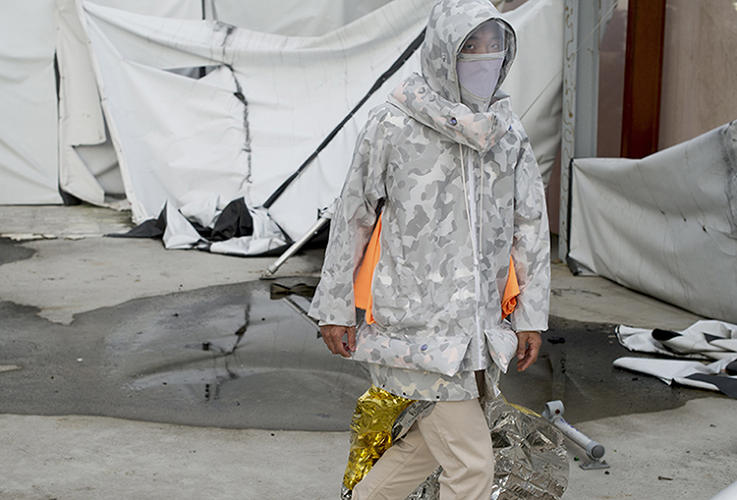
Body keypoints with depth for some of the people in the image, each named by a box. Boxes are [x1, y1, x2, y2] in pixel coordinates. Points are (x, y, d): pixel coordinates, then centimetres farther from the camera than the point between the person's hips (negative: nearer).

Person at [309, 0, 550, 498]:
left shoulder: (507, 133, 6)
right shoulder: (393, 126, -9)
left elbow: (531, 225, 10)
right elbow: (353, 218, -2)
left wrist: (532, 316, 8)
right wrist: (335, 309, 0)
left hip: (477, 323, 6)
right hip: (416, 324, -6)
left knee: (426, 445, 18)